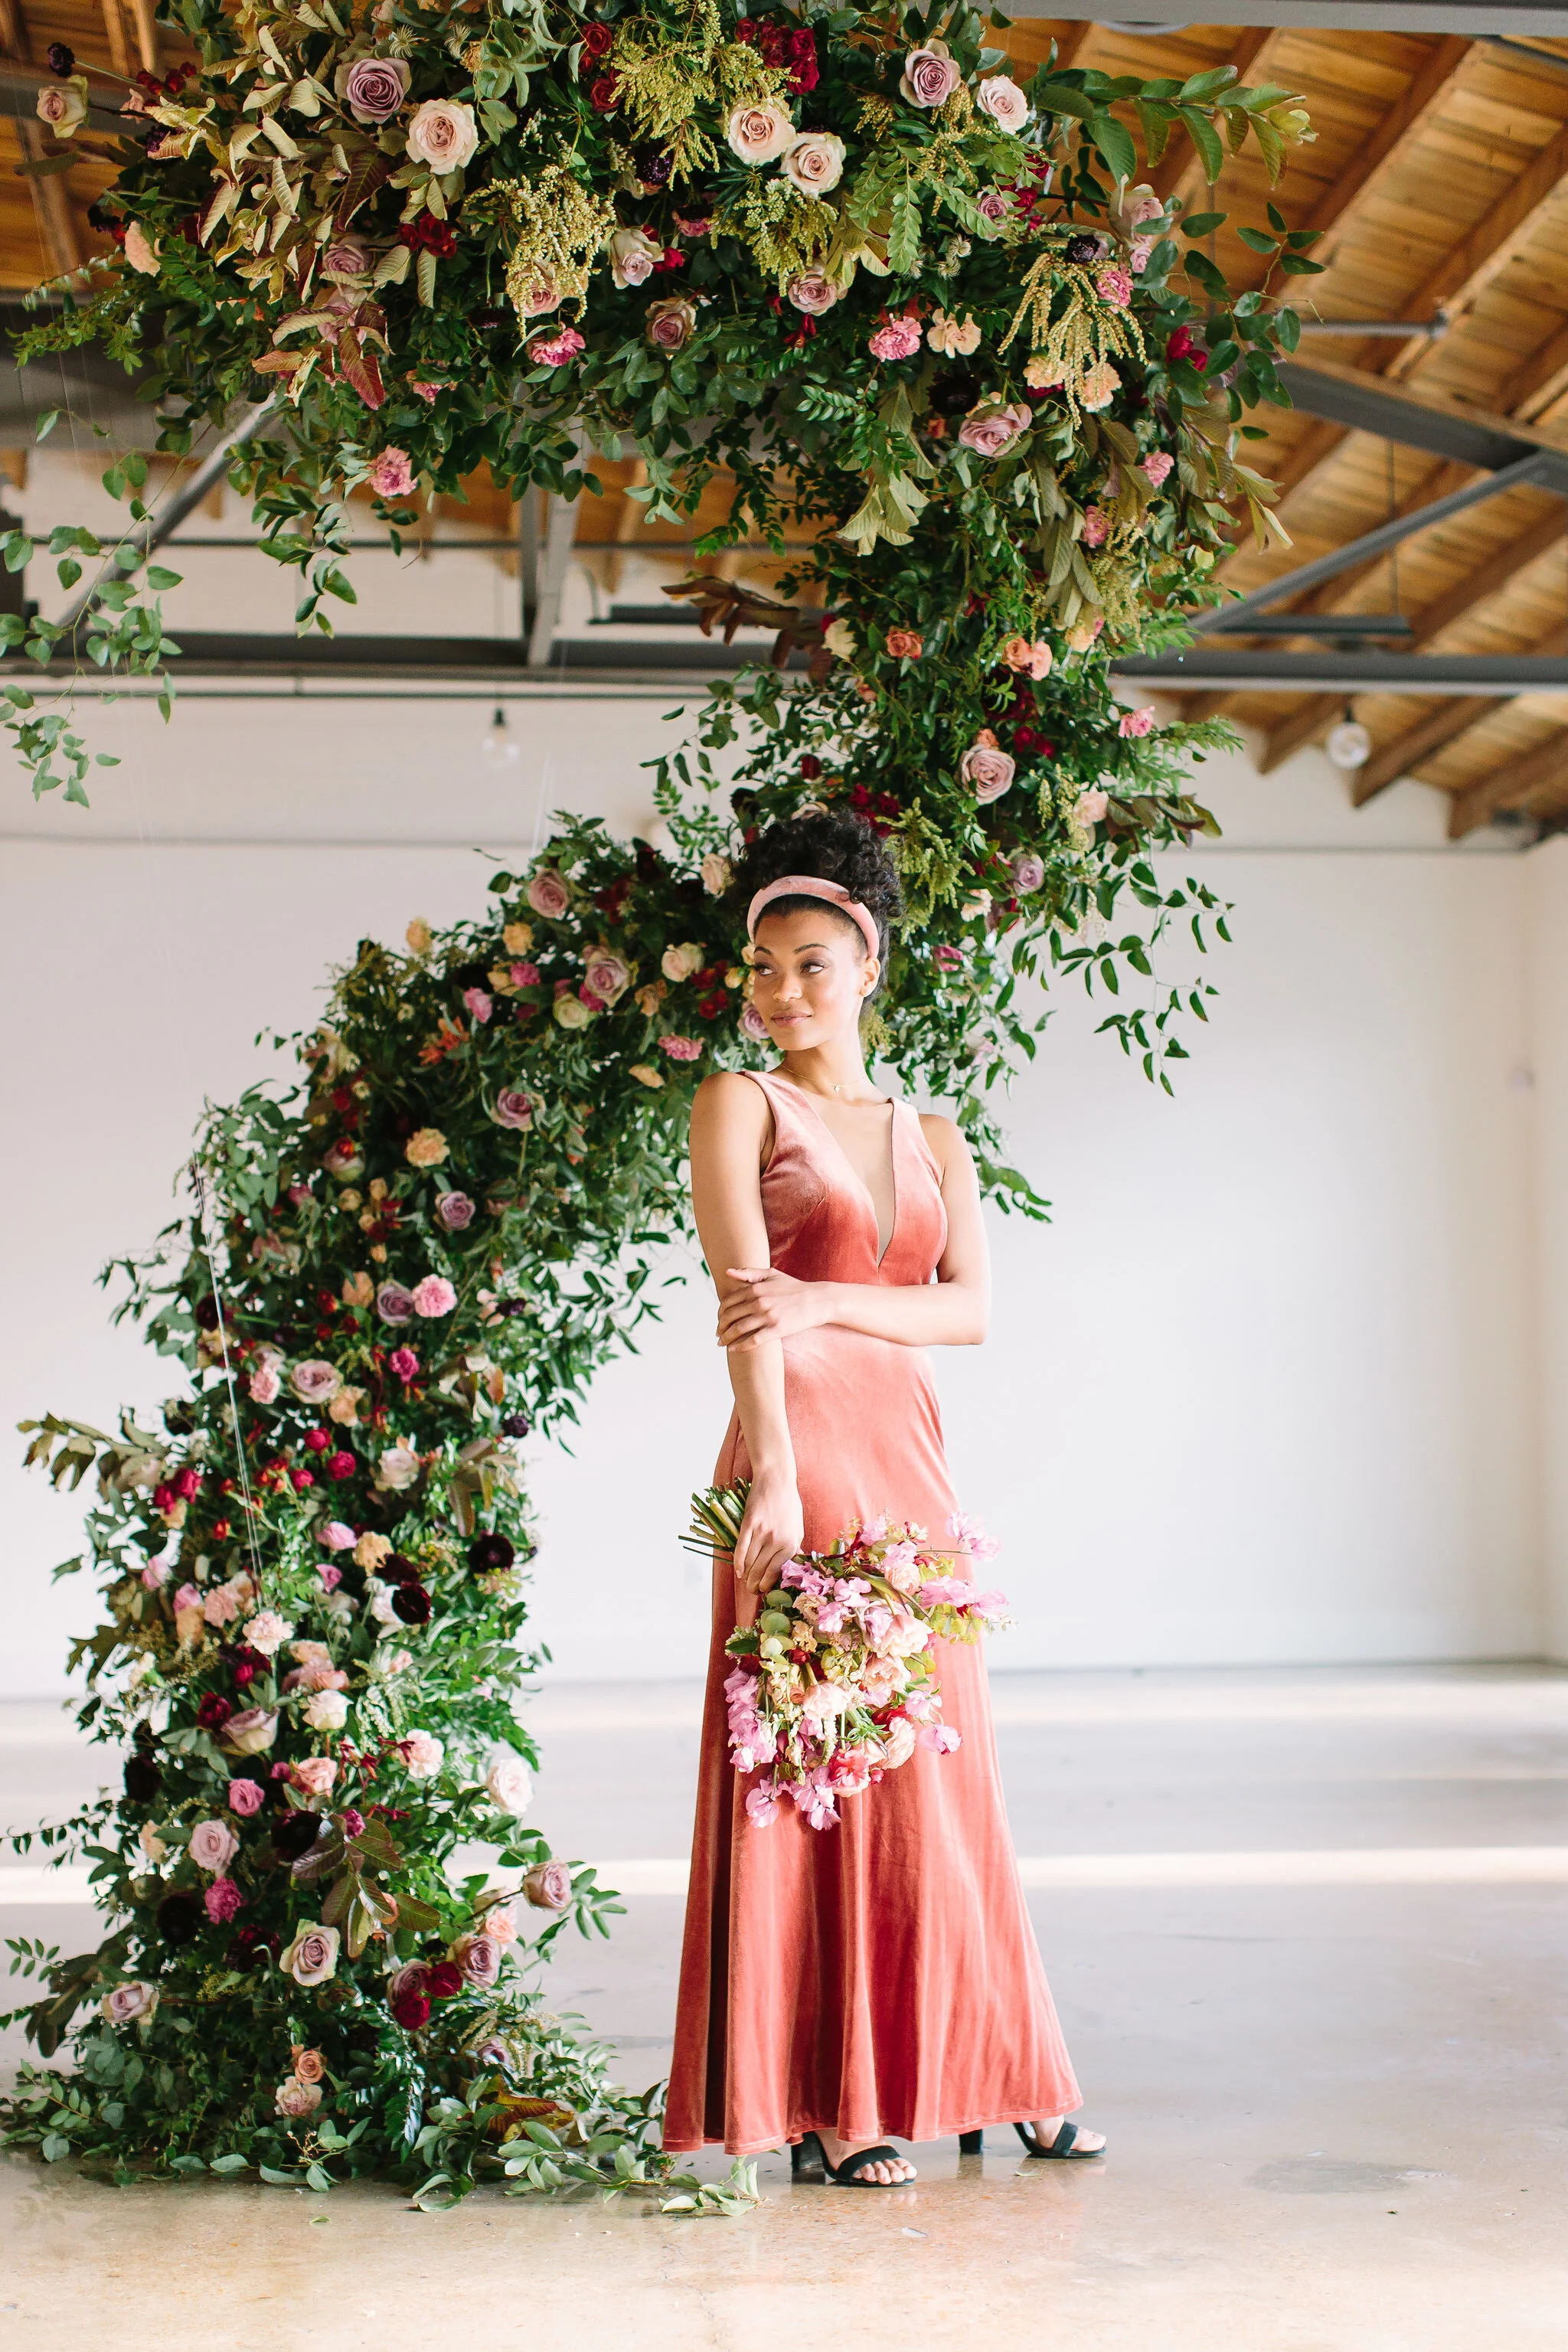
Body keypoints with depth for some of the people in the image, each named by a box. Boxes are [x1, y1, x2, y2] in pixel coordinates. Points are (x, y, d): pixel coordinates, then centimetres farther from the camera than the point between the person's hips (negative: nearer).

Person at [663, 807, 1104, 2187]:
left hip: (914, 1458, 5)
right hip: (801, 1455, -5)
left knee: (935, 1755, 8)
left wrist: (828, 1302, -14)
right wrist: (773, 1474, -20)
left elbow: (972, 1309, 2)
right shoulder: (743, 1105, 3)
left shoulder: (933, 1140, 17)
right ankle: (817, 2106, 3)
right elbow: (742, 1298, -10)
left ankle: (963, 2071, 19)